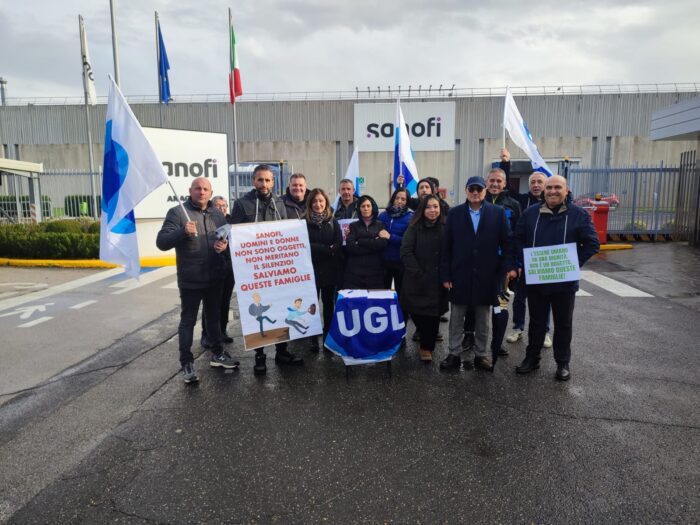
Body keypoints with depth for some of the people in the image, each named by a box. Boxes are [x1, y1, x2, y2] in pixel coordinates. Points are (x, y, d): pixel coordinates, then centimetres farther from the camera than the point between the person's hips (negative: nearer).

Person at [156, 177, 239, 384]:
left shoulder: (218, 214, 8)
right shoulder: (177, 212, -8)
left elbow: (228, 237, 18)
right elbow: (161, 242, -15)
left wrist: (225, 244, -6)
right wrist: (183, 231, -32)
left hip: (215, 277, 5)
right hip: (190, 279, -5)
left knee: (214, 316, 18)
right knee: (188, 320, 3)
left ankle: (217, 354, 33)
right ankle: (187, 363, 13)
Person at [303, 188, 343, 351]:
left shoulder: (333, 222, 5)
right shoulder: (304, 221, -2)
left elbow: (339, 245, -6)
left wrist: (316, 249, -17)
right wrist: (328, 249, -13)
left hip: (330, 270, 2)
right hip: (311, 269, -2)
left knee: (329, 304, 8)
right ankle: (313, 339, 12)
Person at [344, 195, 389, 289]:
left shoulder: (380, 225, 12)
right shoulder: (354, 226, 12)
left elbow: (383, 243, -7)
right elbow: (350, 247, -4)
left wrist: (360, 242, -7)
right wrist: (375, 243, -6)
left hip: (375, 272, 0)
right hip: (355, 272, 0)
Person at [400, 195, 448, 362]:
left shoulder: (446, 228, 3)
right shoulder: (414, 228, -1)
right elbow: (406, 252, -8)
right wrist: (419, 274, -14)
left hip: (438, 281, 1)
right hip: (418, 281, -1)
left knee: (433, 314, 1)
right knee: (418, 314, 2)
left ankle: (427, 347, 20)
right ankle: (427, 343, 29)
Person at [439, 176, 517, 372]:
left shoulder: (498, 213, 2)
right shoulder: (454, 213, 2)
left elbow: (506, 242, 2)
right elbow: (446, 247, 1)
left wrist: (509, 266, -11)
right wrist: (445, 275, -3)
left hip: (486, 276, 0)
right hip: (460, 275, 0)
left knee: (483, 320, 11)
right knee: (456, 319, 9)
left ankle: (480, 354, 24)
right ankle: (454, 354, 20)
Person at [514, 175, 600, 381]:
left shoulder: (579, 214, -5)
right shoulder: (531, 213, 2)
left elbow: (592, 244, -4)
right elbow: (518, 239, 7)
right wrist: (524, 263, -4)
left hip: (564, 281, -1)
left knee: (563, 324, 11)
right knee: (536, 322, 14)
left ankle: (563, 364, 25)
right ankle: (531, 358, 27)